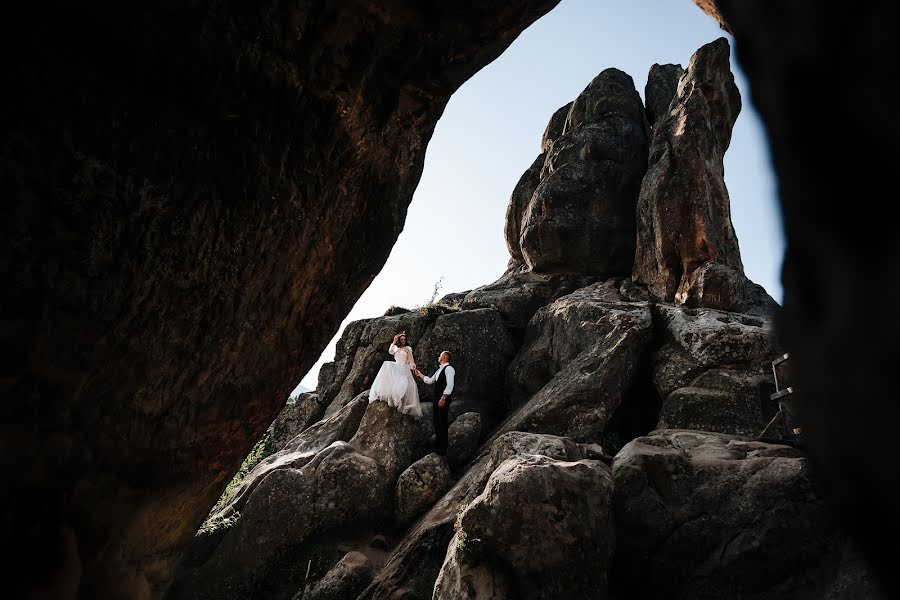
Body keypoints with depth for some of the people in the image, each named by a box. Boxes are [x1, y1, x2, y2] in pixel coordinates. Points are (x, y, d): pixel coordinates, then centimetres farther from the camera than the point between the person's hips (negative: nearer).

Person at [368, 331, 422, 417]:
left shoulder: (408, 349, 8)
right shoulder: (395, 348, 16)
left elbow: (411, 360, 7)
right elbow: (390, 351, -4)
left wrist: (412, 367, -11)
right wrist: (394, 342, -10)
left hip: (404, 369, -3)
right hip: (396, 368, 3)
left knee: (406, 384, -22)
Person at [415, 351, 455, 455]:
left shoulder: (449, 369, -12)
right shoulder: (439, 370, 18)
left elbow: (450, 385, -21)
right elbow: (430, 381, 29)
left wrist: (443, 398, -25)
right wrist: (420, 374, 30)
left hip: (444, 399, -9)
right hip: (437, 398, 9)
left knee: (443, 423, -4)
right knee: (436, 422, 15)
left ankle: (443, 448, 3)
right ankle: (437, 445, 26)